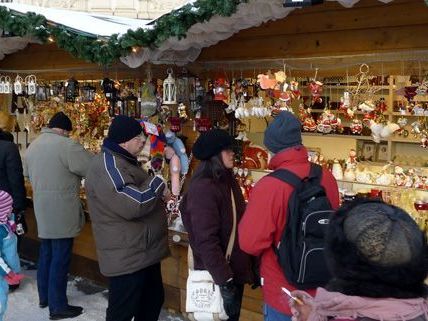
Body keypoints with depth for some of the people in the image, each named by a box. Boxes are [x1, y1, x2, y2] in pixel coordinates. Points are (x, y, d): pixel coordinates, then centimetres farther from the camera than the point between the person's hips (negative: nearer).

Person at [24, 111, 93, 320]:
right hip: (62, 211, -8)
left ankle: (44, 297, 32)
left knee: (46, 254, 19)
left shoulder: (33, 146, 10)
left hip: (42, 209, 8)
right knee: (60, 258, -1)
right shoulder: (67, 145, -16)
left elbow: (27, 173, 23)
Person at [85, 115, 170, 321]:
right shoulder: (108, 165, -20)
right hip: (127, 257, -10)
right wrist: (158, 184, -15)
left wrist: (159, 194, 9)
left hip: (144, 252, 11)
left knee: (153, 301, 21)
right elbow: (132, 205, -30)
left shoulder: (124, 160, 14)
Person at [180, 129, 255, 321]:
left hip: (235, 268, 8)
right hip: (217, 274, -8)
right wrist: (224, 280, -23)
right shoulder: (202, 188, -22)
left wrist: (250, 263, 10)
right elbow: (206, 240, -24)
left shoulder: (227, 180, 4)